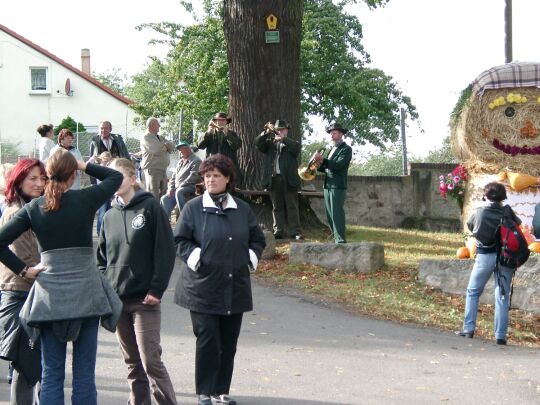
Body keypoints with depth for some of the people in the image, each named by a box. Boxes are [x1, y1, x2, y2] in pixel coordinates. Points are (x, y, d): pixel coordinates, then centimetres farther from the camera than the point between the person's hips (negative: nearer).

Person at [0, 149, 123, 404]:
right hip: (85, 293, -1)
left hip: (49, 295, 1)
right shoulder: (85, 199, -4)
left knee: (51, 373, 8)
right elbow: (115, 177, 13)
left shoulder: (33, 208, 1)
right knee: (84, 372, 5)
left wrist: (24, 270, 2)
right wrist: (84, 165, 14)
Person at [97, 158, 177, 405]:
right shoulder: (110, 216, 11)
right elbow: (102, 257, 17)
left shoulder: (150, 207, -4)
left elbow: (165, 250, -8)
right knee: (132, 362, 11)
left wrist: (157, 289, -13)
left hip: (145, 300, -5)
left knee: (150, 361, -8)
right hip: (116, 299, 5)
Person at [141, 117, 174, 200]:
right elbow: (158, 150, -19)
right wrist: (165, 146, 1)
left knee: (163, 195, 9)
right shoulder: (146, 138, -7)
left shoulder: (160, 137, 19)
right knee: (153, 196, -8)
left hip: (163, 170, 8)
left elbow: (171, 147, 8)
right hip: (152, 170, -8)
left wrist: (164, 145, -10)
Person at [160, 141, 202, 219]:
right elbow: (174, 176, 24)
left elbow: (193, 177, -17)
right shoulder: (180, 162, 23)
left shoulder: (196, 161, -5)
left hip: (191, 188, -8)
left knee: (179, 192, -37)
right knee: (165, 199, -10)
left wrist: (180, 186, -18)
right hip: (177, 189, 8)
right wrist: (171, 188, 5)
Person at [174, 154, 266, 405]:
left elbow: (258, 239, 18)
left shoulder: (242, 209, 9)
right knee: (207, 341, -3)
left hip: (235, 288, 4)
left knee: (229, 343, 8)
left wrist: (251, 258, 4)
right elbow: (180, 240, 1)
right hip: (204, 288, -4)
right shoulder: (193, 208, -1)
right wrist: (194, 258, -13)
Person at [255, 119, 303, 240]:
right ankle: (278, 232, 8)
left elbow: (296, 147, -13)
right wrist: (266, 133, -16)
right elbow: (258, 143, 0)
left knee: (292, 207, -1)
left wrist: (283, 139, -23)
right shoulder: (269, 143, 16)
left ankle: (295, 232, -1)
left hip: (288, 180, -2)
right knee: (277, 208, 5)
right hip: (273, 179, 2)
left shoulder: (291, 143, 9)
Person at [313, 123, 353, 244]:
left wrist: (323, 159, -27)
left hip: (338, 187, -8)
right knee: (330, 216, 8)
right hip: (328, 186, 8)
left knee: (337, 214, -13)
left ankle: (340, 241, -14)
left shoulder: (346, 149, -5)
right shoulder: (332, 149, 21)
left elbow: (338, 166, -18)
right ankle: (337, 238, 14)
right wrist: (319, 164, -2)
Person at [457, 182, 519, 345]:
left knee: (473, 292, 15)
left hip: (485, 256, -1)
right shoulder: (507, 212, -4)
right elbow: (518, 222, 13)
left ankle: (469, 328, 10)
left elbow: (469, 226, 11)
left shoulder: (479, 212, -5)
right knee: (502, 296, 4)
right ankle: (500, 335, 2)